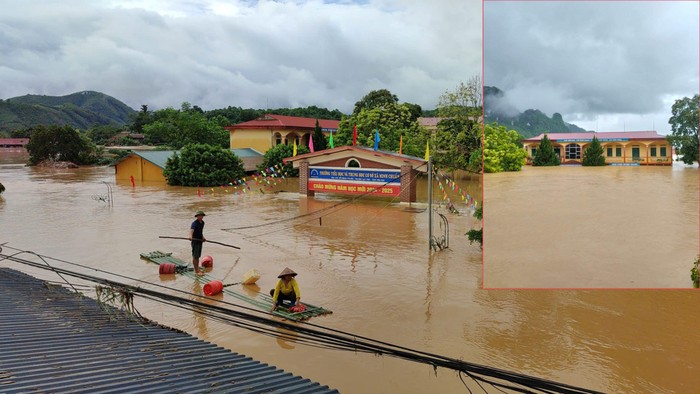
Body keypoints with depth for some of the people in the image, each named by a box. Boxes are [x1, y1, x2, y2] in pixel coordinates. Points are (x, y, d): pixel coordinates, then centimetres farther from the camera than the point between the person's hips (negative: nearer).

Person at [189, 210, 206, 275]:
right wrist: (190, 236, -55)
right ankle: (196, 271, 1)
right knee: (195, 256, -3)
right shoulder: (194, 223, -17)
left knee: (198, 256, 15)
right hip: (195, 241, -8)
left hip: (200, 241, 8)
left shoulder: (202, 222, 9)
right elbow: (191, 230, -37)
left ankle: (197, 269, 23)